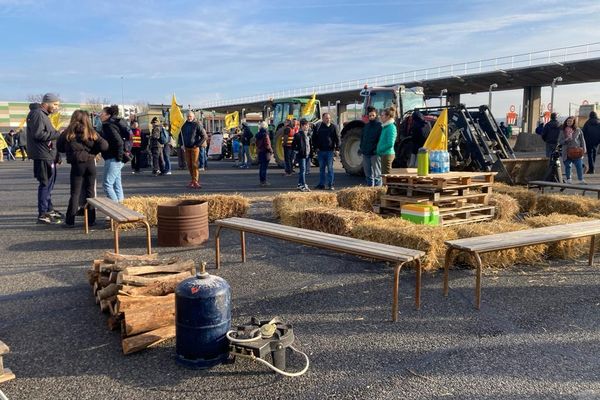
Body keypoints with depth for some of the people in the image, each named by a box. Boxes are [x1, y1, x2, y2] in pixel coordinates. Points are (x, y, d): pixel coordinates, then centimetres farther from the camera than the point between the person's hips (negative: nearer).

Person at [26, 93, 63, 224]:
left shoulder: (43, 114, 19)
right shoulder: (37, 114, -14)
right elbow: (38, 134, -23)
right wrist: (57, 134, -18)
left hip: (48, 155, 11)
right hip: (43, 155, -11)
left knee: (50, 182, 18)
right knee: (46, 183, -8)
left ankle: (49, 209, 30)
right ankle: (43, 214, -4)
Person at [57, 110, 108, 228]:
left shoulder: (68, 133, -4)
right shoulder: (92, 133, -3)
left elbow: (59, 147, 6)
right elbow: (104, 146, -7)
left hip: (77, 165, -1)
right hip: (90, 164, 1)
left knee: (75, 192, 4)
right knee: (90, 192, 9)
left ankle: (70, 221, 3)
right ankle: (91, 219, 12)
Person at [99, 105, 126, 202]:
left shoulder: (108, 126, -14)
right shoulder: (111, 124, 16)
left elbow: (118, 142, -25)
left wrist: (118, 157, -19)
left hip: (113, 160, -10)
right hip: (114, 159, 10)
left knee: (107, 184, -6)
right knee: (117, 185, 11)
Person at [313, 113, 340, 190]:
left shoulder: (334, 127, 1)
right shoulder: (318, 126, 5)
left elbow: (337, 138, 1)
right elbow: (314, 137, 10)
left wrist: (337, 148, -6)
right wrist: (316, 146, 2)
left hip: (330, 150, -2)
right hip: (321, 151, 2)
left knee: (330, 168, 0)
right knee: (321, 168, 10)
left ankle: (330, 185, 5)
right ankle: (321, 184, 17)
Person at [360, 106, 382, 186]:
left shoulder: (380, 125, -4)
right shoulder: (366, 126, 16)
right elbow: (362, 138, 22)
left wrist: (377, 149, -19)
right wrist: (361, 147, 10)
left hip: (375, 153, -6)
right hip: (365, 154, 6)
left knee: (377, 175, -3)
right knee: (368, 175, 13)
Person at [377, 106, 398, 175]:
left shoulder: (391, 127, -15)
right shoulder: (385, 127, 14)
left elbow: (390, 144, -21)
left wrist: (379, 150, -14)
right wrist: (378, 150, 10)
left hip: (387, 154, -10)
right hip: (384, 154, 10)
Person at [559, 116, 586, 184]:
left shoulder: (578, 130, 4)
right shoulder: (562, 131, 7)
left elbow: (582, 140, 6)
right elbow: (559, 141, 6)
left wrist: (583, 149, -2)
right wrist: (566, 140, -14)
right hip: (567, 152, 1)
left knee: (579, 166, -3)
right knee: (567, 166, 7)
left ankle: (581, 179, 4)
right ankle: (568, 179, 18)